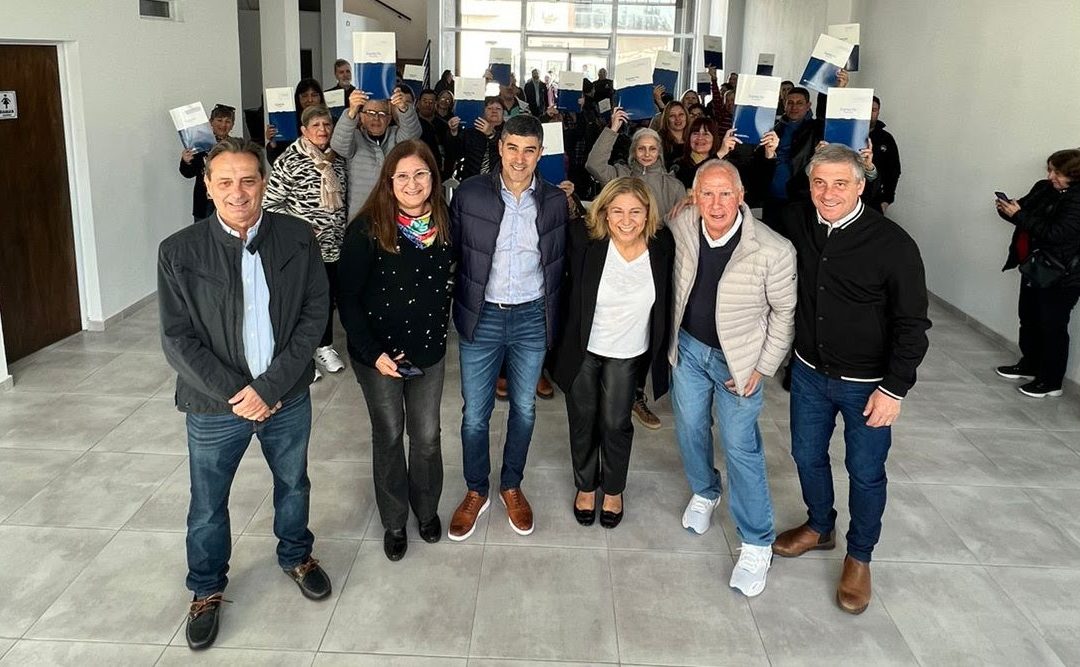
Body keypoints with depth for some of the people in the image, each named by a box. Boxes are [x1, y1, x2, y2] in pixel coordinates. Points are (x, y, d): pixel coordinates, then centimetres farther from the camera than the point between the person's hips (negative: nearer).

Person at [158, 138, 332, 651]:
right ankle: (206, 588, 41)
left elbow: (314, 315, -10)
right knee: (207, 504, 16)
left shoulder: (298, 238, -9)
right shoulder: (179, 252, -13)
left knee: (293, 484, 22)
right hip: (214, 405, -1)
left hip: (288, 397, 1)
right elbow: (177, 340, -11)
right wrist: (235, 393, -16)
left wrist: (269, 387, -16)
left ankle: (296, 556, 49)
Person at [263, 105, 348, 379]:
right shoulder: (290, 160, -12)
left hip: (332, 245, 5)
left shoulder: (337, 159, 6)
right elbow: (270, 203, -10)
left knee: (329, 296, 15)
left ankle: (325, 346, 33)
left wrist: (341, 230, 12)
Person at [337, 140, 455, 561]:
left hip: (429, 351, 3)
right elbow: (347, 298, -13)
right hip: (378, 353, -3)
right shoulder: (367, 229, -16)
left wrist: (440, 330, 3)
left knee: (427, 436, 12)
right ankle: (394, 522, 32)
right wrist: (373, 352, -17)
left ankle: (427, 510, 38)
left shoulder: (444, 225, -3)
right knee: (389, 436, 12)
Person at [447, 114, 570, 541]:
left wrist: (552, 317, 3)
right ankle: (476, 491, 28)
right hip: (482, 317, -1)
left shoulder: (555, 201, -2)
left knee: (524, 408, 14)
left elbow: (558, 264, 5)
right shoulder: (469, 194, -7)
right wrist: (460, 304, 0)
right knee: (475, 413, 7)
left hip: (532, 318, 1)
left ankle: (512, 486, 35)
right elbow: (452, 252, 1)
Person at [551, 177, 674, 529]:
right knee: (582, 420, 17)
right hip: (583, 348, -1)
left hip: (627, 353, 1)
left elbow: (665, 298, 0)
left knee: (616, 423, 13)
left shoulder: (662, 245, -16)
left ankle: (614, 489, 41)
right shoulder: (584, 239, -23)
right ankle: (585, 485, 44)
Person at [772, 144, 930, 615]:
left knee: (865, 472, 11)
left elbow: (912, 324, -14)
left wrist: (894, 389, -15)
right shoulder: (797, 222, -7)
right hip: (809, 372, 4)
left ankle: (859, 557, 34)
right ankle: (819, 527, 47)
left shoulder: (892, 244, -20)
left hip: (867, 383, -4)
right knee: (807, 456, 20)